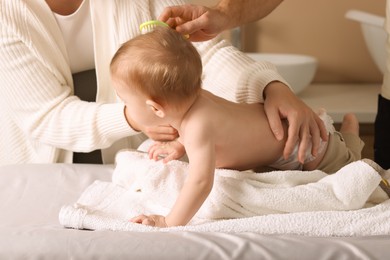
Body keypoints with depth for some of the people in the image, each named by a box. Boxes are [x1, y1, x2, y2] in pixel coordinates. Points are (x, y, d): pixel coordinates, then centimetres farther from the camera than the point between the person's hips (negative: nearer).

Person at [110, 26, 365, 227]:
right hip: (270, 117, 7)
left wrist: (170, 223, -49)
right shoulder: (192, 97, -19)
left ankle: (349, 134, 41)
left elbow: (201, 182, -52)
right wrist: (179, 146, -6)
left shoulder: (198, 127, -45)